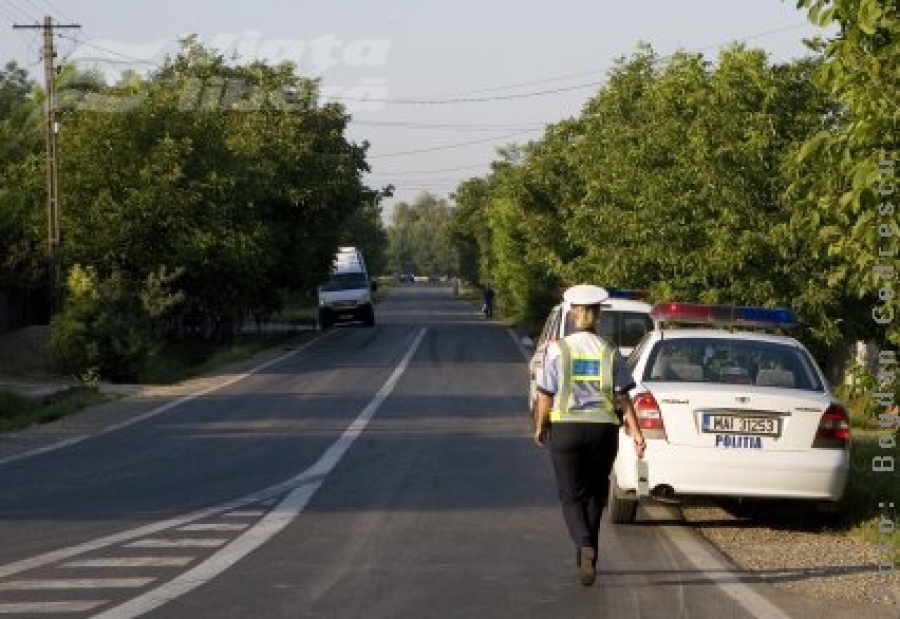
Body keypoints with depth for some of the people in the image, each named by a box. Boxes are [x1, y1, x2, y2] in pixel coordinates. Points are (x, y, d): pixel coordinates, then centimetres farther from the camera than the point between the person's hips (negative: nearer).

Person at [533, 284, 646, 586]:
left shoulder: (558, 350, -5)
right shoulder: (610, 353, 1)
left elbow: (545, 396, -4)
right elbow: (622, 397, -5)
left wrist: (540, 428, 10)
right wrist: (636, 432, -4)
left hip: (566, 429, -2)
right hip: (603, 430, 2)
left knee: (571, 497, 5)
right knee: (594, 495, 18)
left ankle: (585, 547, -21)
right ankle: (585, 557, 24)